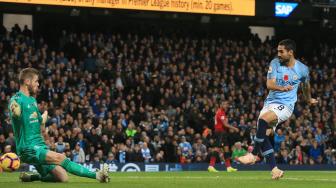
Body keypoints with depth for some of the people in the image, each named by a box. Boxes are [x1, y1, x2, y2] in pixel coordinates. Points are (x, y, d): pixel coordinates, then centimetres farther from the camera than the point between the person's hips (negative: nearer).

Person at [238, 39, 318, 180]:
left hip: (285, 105, -4)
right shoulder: (275, 63, -1)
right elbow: (269, 84, -12)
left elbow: (306, 85, 19)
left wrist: (309, 99, 37)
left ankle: (254, 155, -18)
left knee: (263, 119, -30)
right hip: (270, 101, 4)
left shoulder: (302, 69, -3)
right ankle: (274, 169, -2)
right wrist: (282, 88, -32)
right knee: (261, 133, -9)